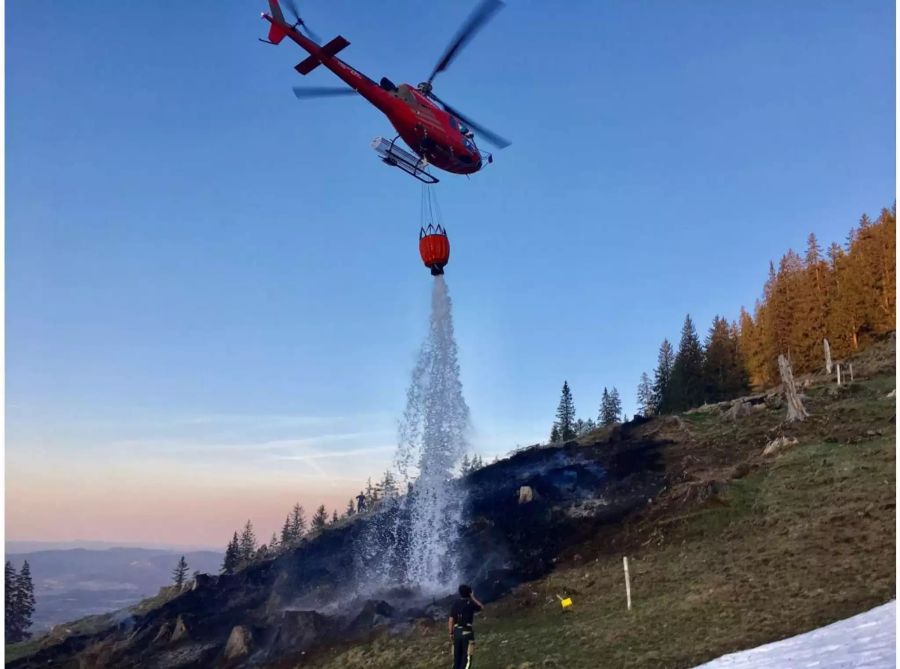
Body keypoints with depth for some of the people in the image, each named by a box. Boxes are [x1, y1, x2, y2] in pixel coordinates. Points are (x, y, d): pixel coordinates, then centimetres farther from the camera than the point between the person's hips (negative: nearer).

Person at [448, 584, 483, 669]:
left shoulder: (455, 604, 5)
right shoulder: (470, 603, -5)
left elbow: (451, 620, 4)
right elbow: (482, 607, 15)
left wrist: (451, 633, 12)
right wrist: (473, 598, 17)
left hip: (457, 632, 4)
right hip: (467, 632, -4)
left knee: (457, 656, 14)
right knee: (466, 657, -3)